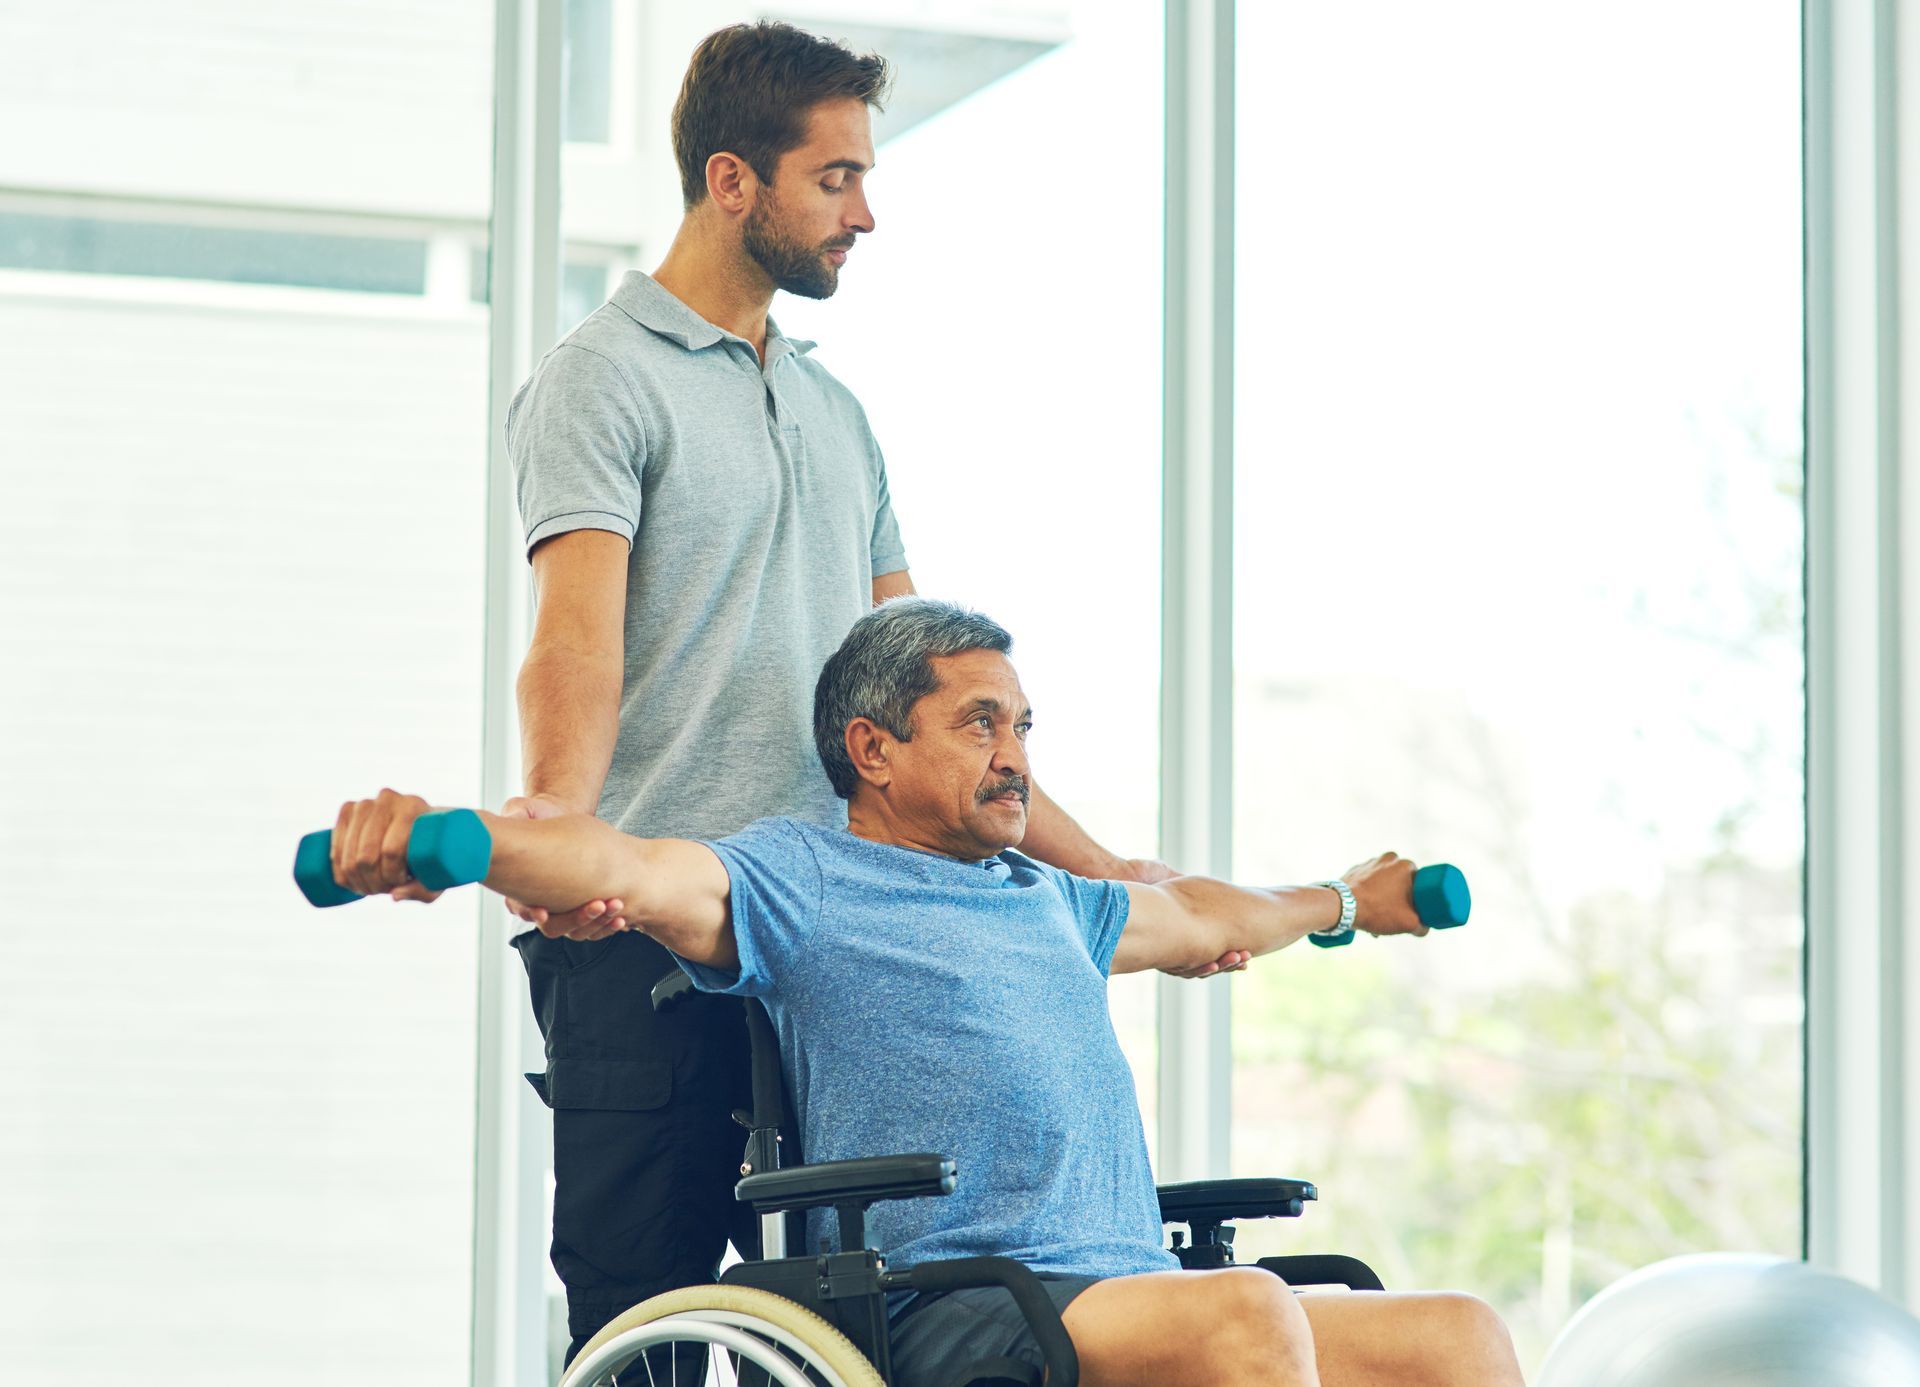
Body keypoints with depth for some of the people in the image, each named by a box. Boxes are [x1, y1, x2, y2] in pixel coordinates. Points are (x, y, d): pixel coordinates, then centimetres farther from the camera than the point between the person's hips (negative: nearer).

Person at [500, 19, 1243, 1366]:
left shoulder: (834, 408, 22)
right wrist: (552, 822, -38)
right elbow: (577, 641, -18)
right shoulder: (602, 381, -3)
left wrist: (1097, 866, 20)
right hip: (651, 931, -7)